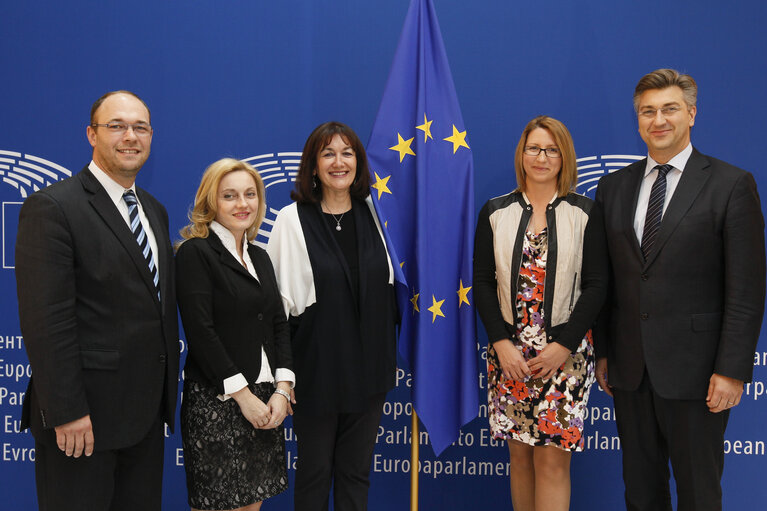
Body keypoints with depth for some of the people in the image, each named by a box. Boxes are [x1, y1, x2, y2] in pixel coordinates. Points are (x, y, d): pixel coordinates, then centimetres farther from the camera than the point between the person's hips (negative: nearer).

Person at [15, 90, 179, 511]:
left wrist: (166, 392, 13)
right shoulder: (52, 207, -12)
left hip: (146, 411, 8)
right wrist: (66, 413, -20)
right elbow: (46, 320, -18)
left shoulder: (154, 211, 14)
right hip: (84, 416, -7)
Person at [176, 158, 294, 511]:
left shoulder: (260, 257, 14)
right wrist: (243, 395, -14)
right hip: (216, 402, -6)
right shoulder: (195, 252, -8)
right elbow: (200, 333, -15)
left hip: (264, 401, 7)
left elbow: (279, 324, 11)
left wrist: (282, 389, -1)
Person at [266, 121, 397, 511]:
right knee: (315, 471, 10)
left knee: (356, 471, 12)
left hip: (369, 366, 3)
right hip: (316, 366, -3)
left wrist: (389, 355, 9)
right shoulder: (292, 220, -5)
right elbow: (279, 301, -5)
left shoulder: (373, 214, 6)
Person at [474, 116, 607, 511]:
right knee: (519, 454, 8)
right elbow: (483, 282, 5)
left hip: (565, 353, -2)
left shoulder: (584, 213, 2)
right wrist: (502, 343, -6)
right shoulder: (495, 212, 7)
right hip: (509, 351, 2)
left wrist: (562, 345, -10)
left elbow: (596, 285, -1)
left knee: (552, 458, -4)